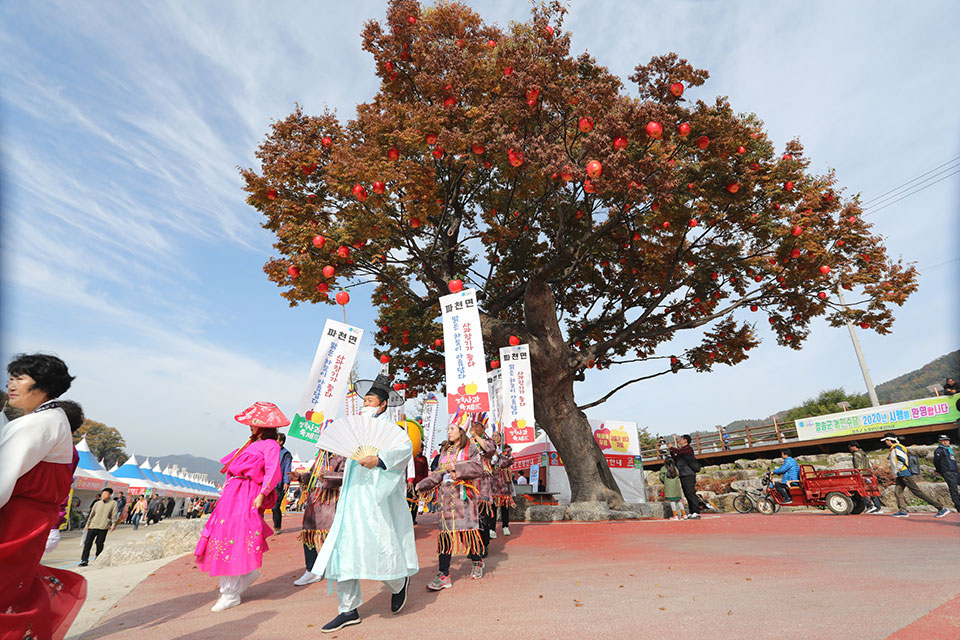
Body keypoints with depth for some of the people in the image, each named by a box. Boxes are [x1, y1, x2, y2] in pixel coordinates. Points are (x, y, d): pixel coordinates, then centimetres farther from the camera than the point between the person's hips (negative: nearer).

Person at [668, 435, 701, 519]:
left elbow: (678, 451, -21)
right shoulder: (682, 449, 22)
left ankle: (696, 513, -12)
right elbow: (676, 460, 26)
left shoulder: (688, 448, -6)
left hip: (688, 475, -9)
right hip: (683, 475, 9)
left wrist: (671, 448, -4)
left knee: (691, 493, -12)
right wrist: (671, 452, 15)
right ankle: (691, 513, 11)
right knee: (687, 494, 8)